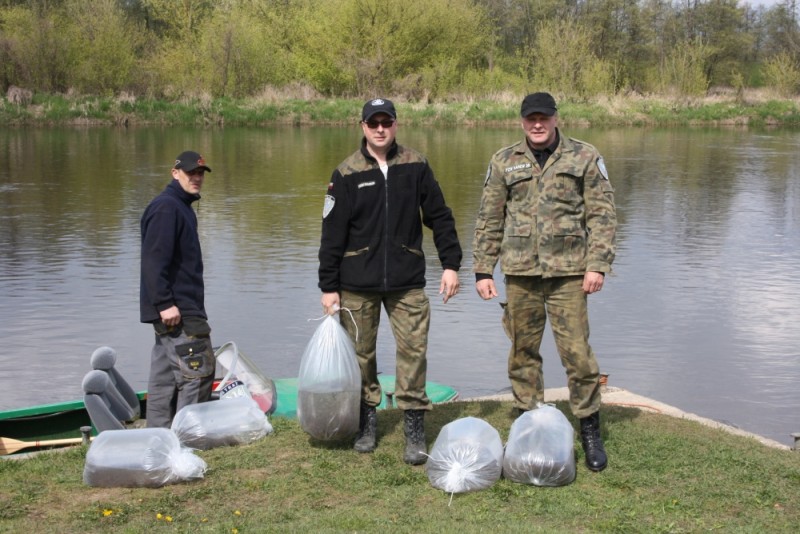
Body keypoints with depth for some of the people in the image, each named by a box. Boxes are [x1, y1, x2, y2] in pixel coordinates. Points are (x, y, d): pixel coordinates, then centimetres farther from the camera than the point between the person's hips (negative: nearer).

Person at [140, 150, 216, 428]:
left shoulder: (182, 207, 19)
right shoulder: (166, 207, -13)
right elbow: (154, 259, -21)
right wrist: (165, 303, -25)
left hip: (179, 307, 10)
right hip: (175, 311, -10)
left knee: (164, 376, 12)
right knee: (199, 369, -9)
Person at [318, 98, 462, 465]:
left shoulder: (416, 166, 3)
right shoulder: (347, 174, -1)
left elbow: (439, 217, 9)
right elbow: (332, 234, 0)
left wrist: (450, 264, 3)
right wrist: (329, 286, -1)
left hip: (407, 282, 0)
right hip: (358, 285, 0)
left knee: (414, 350, -5)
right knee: (361, 353, 7)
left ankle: (415, 429, 3)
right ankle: (367, 420, 23)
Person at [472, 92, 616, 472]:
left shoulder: (584, 158, 4)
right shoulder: (503, 162, 9)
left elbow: (602, 215, 2)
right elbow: (489, 220, 11)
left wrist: (597, 265, -7)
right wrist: (482, 270, 6)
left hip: (567, 271, -2)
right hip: (520, 272, 2)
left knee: (576, 351, -4)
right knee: (523, 351, 9)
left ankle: (590, 431, 9)